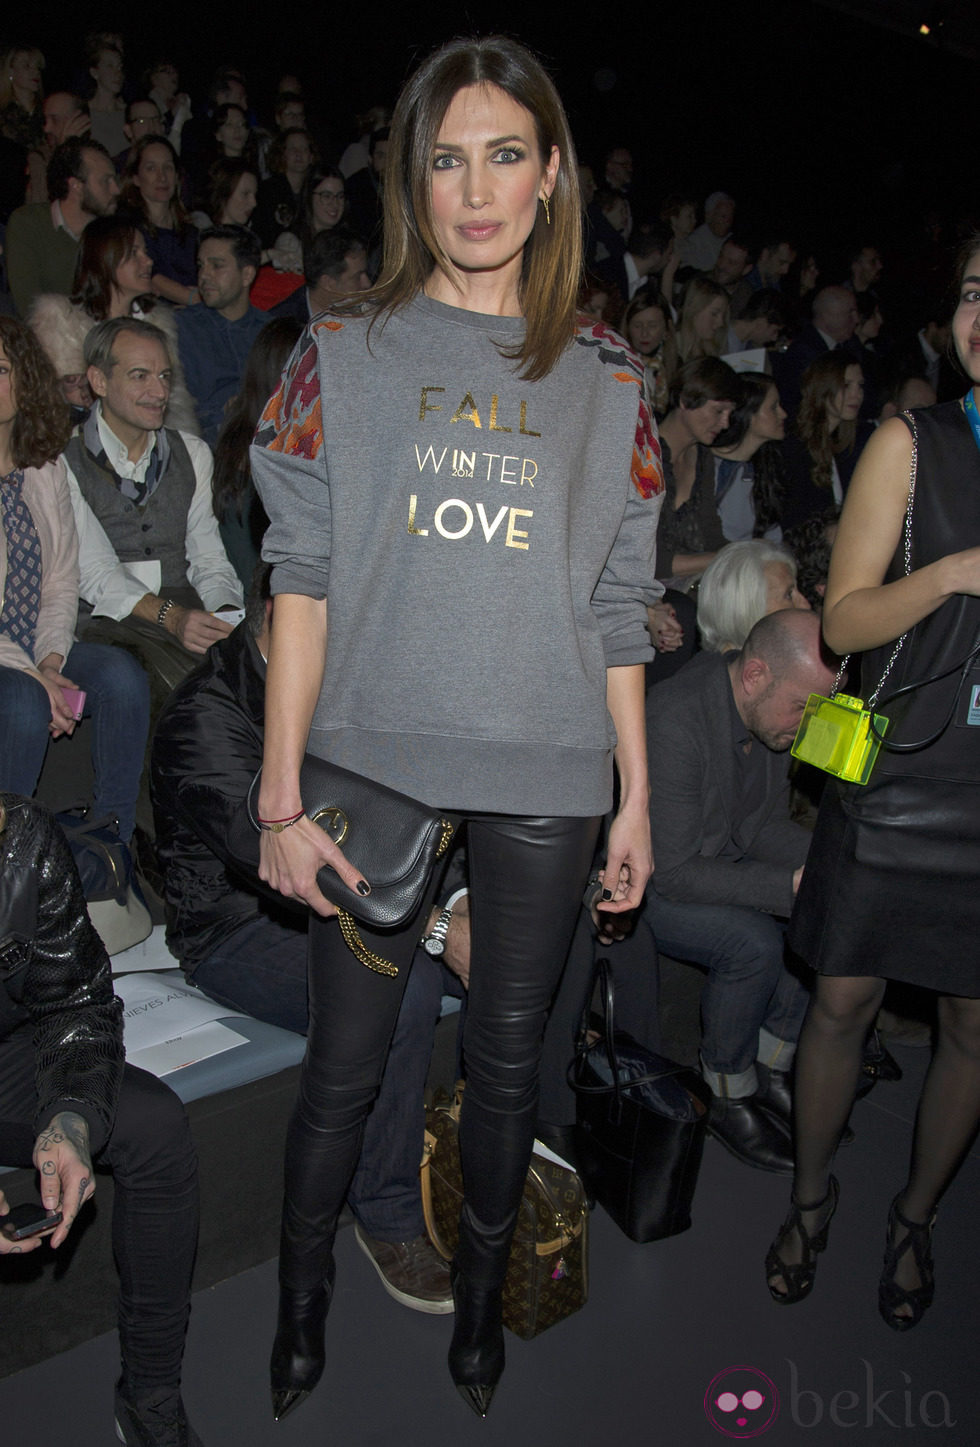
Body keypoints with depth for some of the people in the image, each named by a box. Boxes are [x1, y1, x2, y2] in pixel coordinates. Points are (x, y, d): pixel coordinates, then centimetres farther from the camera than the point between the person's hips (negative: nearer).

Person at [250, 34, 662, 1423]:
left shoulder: (607, 377, 7)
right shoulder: (345, 351, 3)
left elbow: (619, 604, 7)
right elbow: (302, 578, -2)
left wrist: (636, 796, 5)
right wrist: (282, 794, -8)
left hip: (546, 779, 1)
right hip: (374, 761, -1)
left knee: (508, 1053, 13)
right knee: (345, 1061, 8)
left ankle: (480, 1285, 39)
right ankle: (303, 1295, 36)